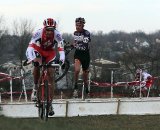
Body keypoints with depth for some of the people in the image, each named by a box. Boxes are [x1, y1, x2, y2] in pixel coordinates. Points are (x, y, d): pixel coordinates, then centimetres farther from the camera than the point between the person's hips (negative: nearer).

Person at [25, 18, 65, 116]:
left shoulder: (57, 35, -29)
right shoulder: (39, 33, -32)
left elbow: (61, 48, -34)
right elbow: (30, 47, -38)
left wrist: (62, 59, -52)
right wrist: (30, 58, -55)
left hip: (50, 53, 1)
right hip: (38, 50, -1)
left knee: (51, 77, -7)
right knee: (37, 65, -34)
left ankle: (50, 104, -2)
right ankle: (35, 87, -9)